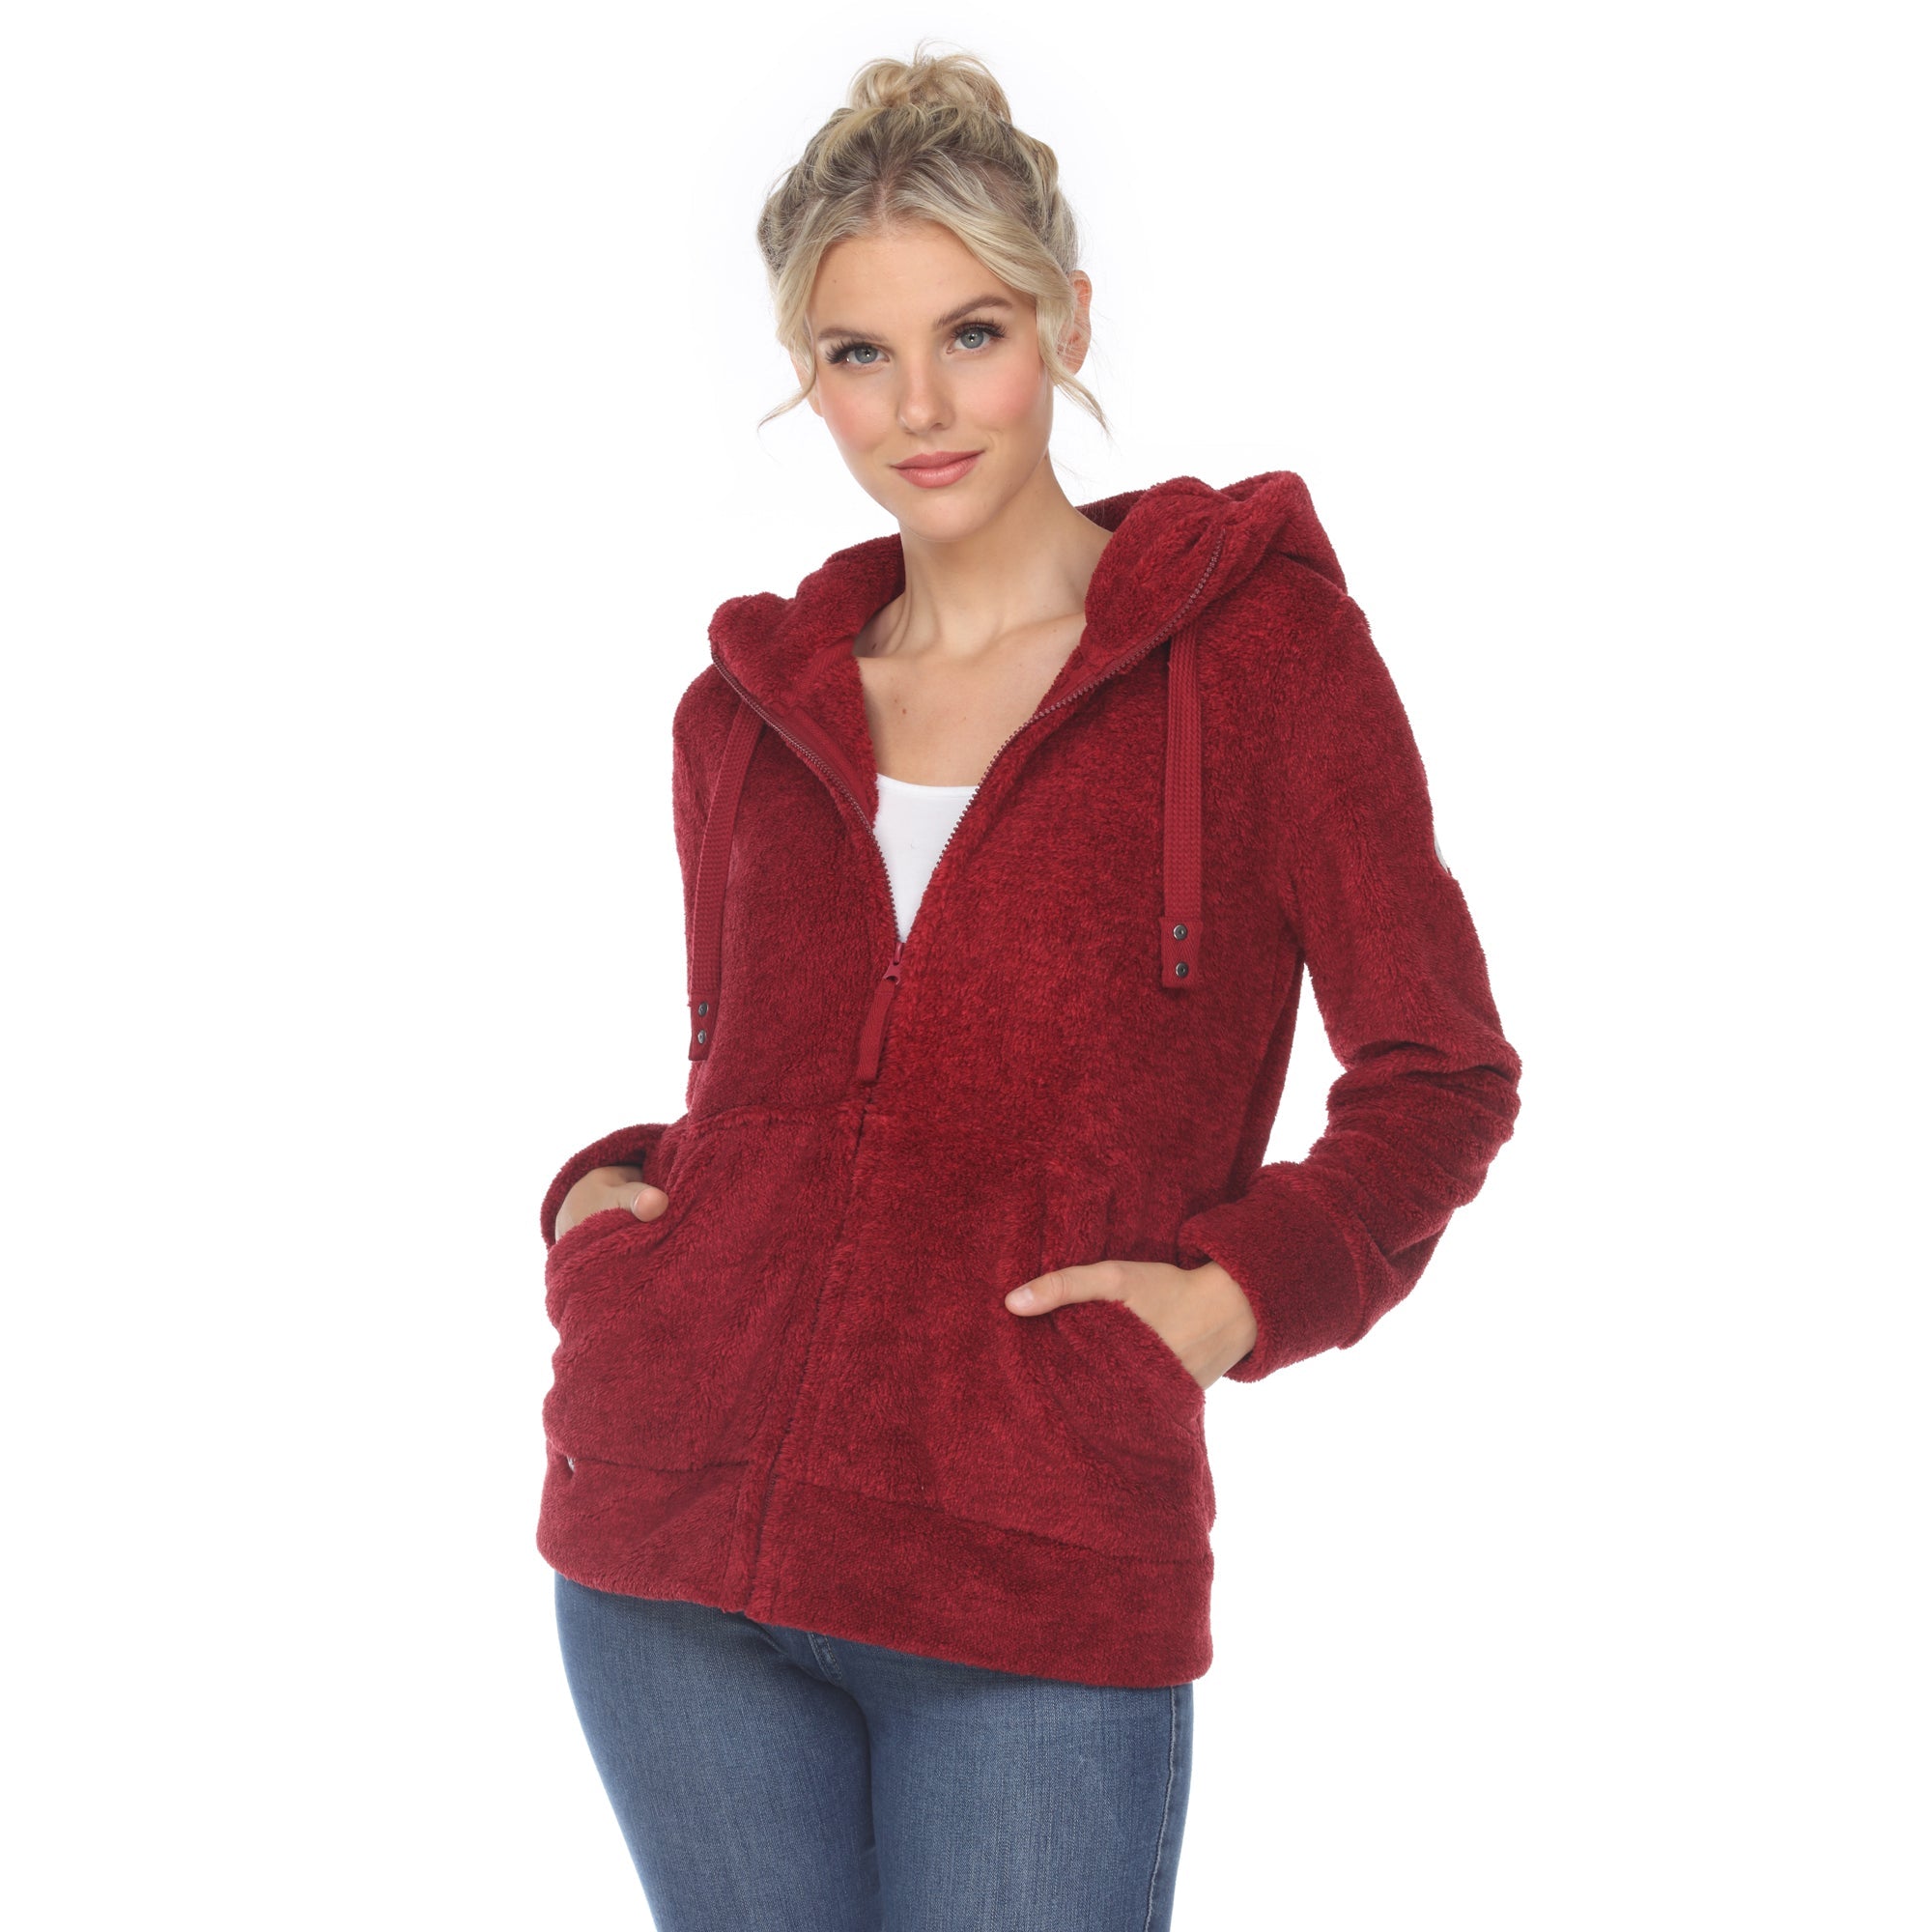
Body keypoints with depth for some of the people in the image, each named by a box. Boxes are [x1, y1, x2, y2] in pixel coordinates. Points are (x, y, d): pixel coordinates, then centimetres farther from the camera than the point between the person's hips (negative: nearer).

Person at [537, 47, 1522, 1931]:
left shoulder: (1255, 634, 0)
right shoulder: (747, 708, 11)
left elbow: (1440, 1078, 2)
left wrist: (1243, 1289, -13)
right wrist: (605, 1198, 3)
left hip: (1042, 1574, -3)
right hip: (675, 1527, 4)